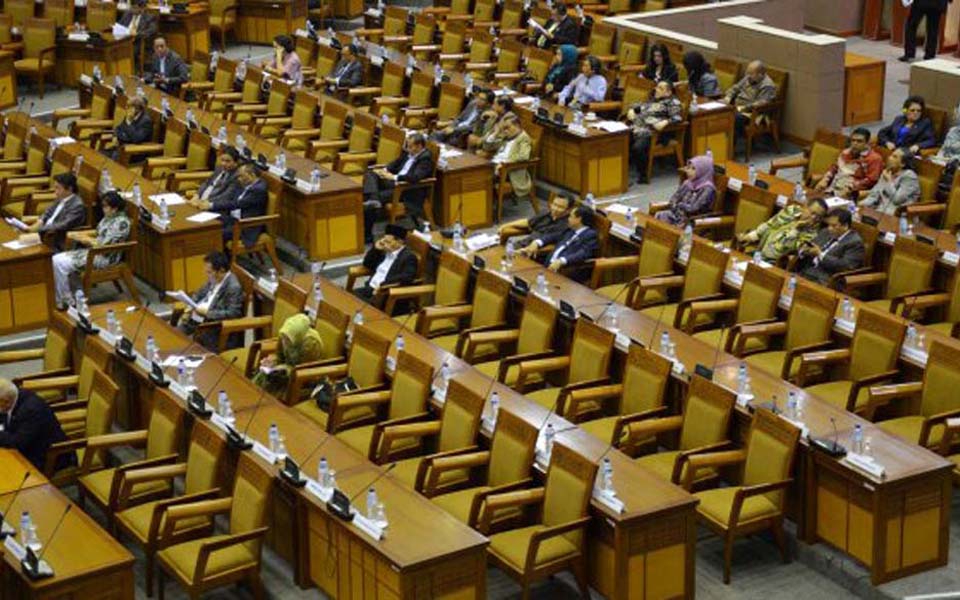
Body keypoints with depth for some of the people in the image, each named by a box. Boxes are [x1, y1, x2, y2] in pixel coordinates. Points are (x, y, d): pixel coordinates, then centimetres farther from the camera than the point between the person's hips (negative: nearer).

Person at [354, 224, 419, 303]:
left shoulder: (409, 257, -8)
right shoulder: (385, 251, 16)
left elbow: (406, 277, -24)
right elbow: (367, 264, 23)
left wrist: (382, 285, -26)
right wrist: (375, 248, 6)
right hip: (370, 288, 8)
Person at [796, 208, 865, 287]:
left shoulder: (855, 242, -5)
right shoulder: (826, 232, 17)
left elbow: (846, 267, -17)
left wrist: (820, 254, -17)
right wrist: (804, 250, -4)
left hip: (824, 281, -8)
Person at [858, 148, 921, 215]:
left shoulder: (909, 176, -10)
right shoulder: (886, 173, 13)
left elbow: (897, 200, -18)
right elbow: (874, 194, 11)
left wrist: (889, 181, -10)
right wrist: (862, 204, -6)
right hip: (879, 212, 7)